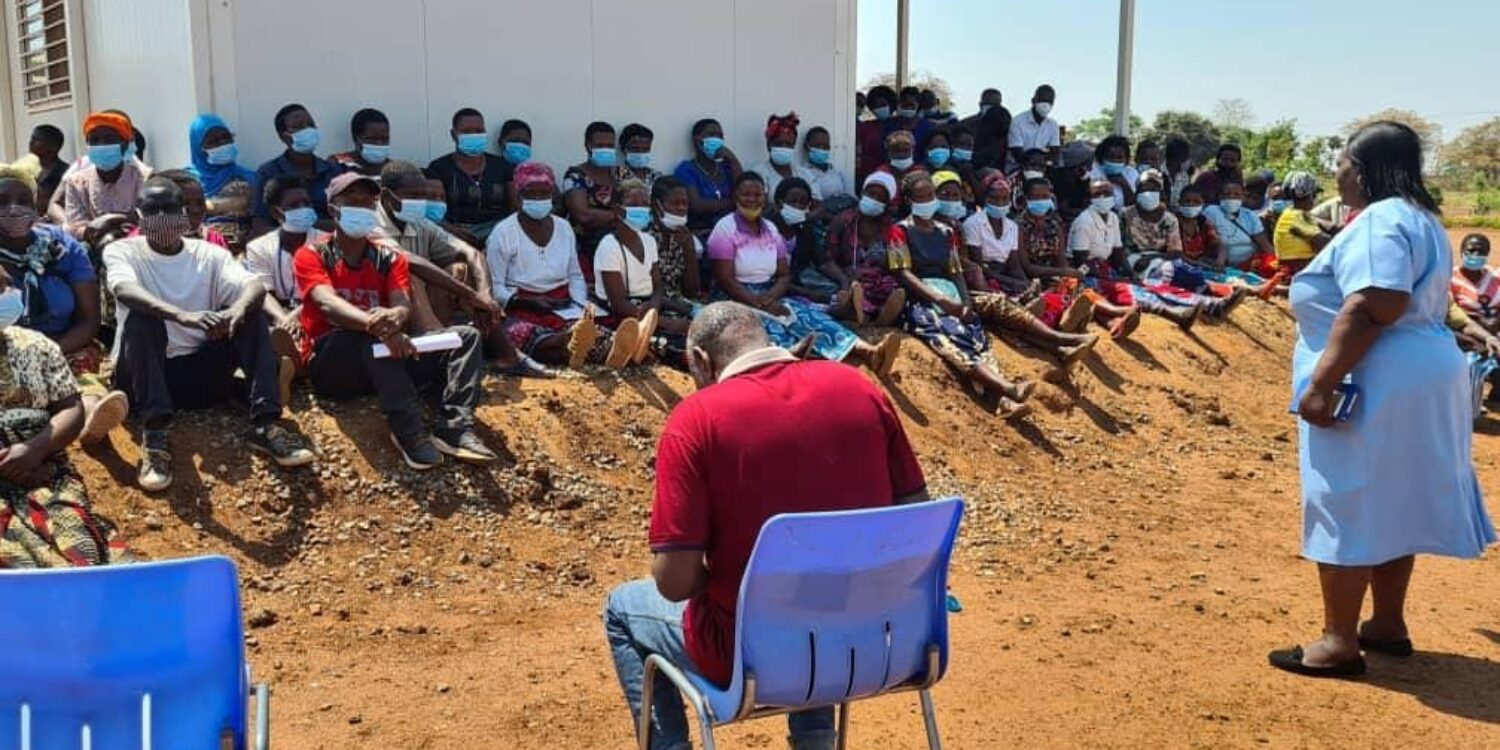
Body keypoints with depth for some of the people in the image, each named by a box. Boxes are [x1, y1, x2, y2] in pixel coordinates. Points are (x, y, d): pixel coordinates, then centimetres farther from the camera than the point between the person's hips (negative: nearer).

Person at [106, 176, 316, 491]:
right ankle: (155, 436, -39)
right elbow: (126, 291, -24)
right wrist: (182, 317, -43)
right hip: (144, 377, -2)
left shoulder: (209, 254, 7)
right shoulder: (122, 251, 1)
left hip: (201, 374, 2)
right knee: (142, 316, -29)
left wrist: (237, 310, -38)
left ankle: (264, 424, -27)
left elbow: (255, 287, -12)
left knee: (250, 314, -16)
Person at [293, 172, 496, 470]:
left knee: (465, 336, -10)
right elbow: (328, 305, -19)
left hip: (384, 361, 5)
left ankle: (454, 428, -31)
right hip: (331, 364, -5)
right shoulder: (311, 255, 1)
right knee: (374, 334, -36)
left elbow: (403, 306, -6)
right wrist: (378, 326, -40)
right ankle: (410, 430, -42)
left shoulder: (389, 257, 13)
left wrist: (394, 318, -34)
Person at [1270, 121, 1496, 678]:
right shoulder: (1417, 218, 18)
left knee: (1347, 506, -5)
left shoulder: (1380, 220, -16)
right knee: (1389, 504, 16)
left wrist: (1321, 383, -28)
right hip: (1416, 376, 11)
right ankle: (1388, 625, 26)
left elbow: (1375, 306, -27)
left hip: (1373, 384, -11)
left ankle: (1339, 642, 1)